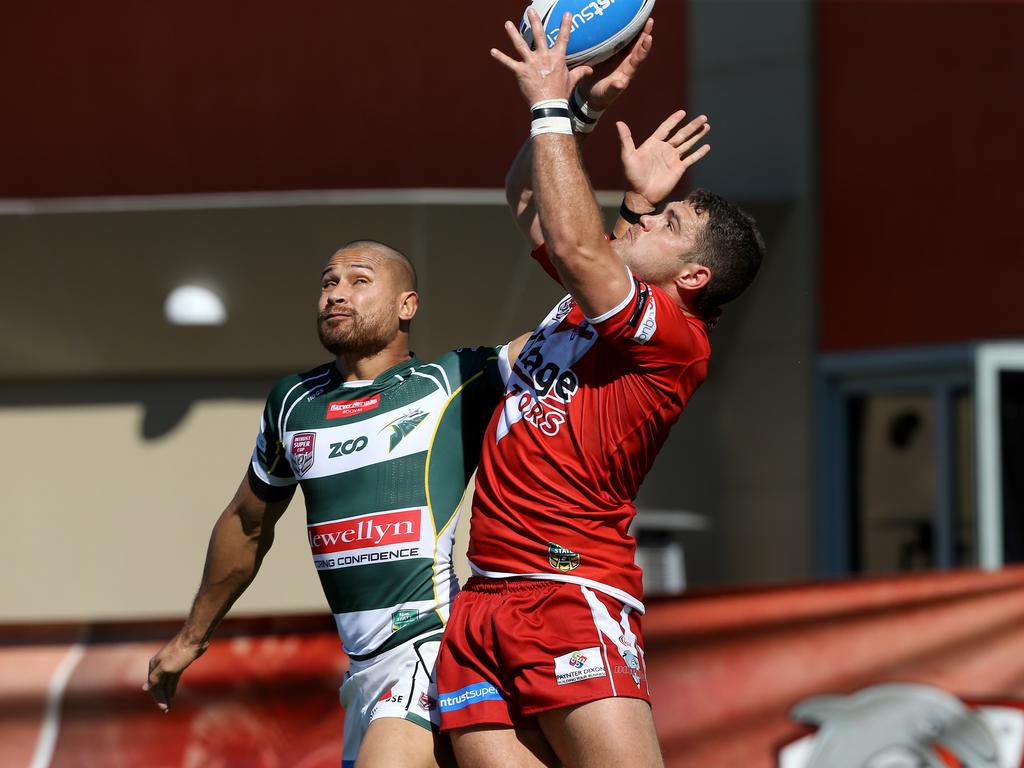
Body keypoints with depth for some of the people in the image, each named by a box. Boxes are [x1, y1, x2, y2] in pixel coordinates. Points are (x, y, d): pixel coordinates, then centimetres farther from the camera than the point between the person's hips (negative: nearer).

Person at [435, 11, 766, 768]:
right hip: (483, 603, 8)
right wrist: (575, 101, 21)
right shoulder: (591, 296, 19)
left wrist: (552, 109, -8)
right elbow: (529, 200, 32)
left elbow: (574, 243, -18)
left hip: (573, 600, -8)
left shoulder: (676, 336, -5)